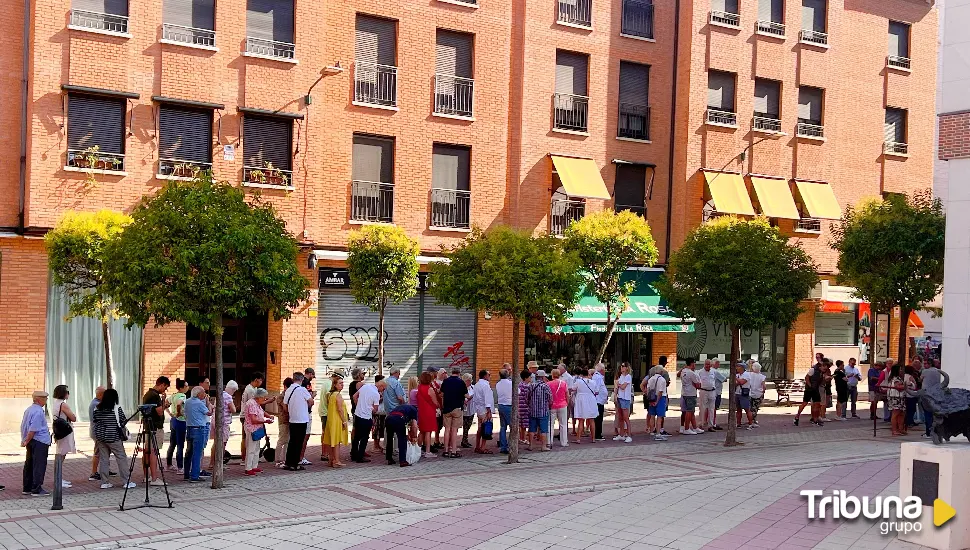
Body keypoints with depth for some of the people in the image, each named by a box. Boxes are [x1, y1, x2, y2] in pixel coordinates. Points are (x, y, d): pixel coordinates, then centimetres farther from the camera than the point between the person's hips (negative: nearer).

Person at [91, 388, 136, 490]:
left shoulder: (97, 408, 5)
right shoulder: (117, 408, -10)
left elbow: (94, 423, 12)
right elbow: (123, 422, -7)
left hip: (100, 437, 5)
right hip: (114, 438, -5)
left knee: (103, 459, 9)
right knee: (122, 458, 1)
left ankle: (104, 482, 10)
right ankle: (126, 482, 1)